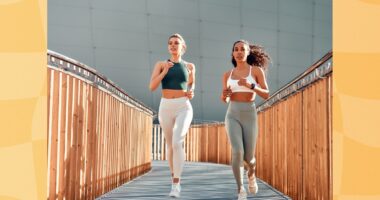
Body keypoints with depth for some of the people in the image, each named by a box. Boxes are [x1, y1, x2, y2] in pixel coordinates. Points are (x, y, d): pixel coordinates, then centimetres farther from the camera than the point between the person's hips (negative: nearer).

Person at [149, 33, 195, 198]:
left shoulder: (189, 66, 8)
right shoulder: (160, 64, 6)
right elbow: (152, 87, -5)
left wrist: (191, 94, 0)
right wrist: (165, 71, -17)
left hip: (184, 108, -2)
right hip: (166, 108, 2)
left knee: (177, 142, -22)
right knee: (170, 146, 12)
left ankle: (175, 185, -18)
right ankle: (175, 178, 35)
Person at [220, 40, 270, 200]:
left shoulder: (257, 70, 2)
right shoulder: (227, 74, 10)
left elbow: (266, 95, -3)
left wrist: (250, 86, -20)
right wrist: (224, 95, -7)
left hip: (249, 116, -1)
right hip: (232, 116, 1)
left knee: (248, 158, 3)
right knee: (237, 152, -21)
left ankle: (251, 174, 41)